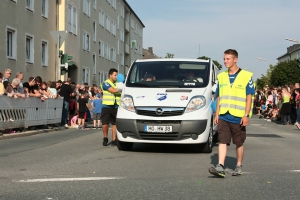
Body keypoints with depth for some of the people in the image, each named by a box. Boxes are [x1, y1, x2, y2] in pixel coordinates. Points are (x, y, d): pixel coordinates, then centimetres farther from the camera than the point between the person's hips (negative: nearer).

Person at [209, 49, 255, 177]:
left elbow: (249, 97, -4)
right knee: (222, 141, -6)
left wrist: (246, 115, -11)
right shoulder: (221, 76, 11)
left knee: (239, 143, 7)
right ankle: (220, 168, -11)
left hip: (238, 117, -3)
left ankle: (239, 167, 22)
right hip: (223, 116, 3)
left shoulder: (246, 76, -3)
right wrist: (217, 114, 9)